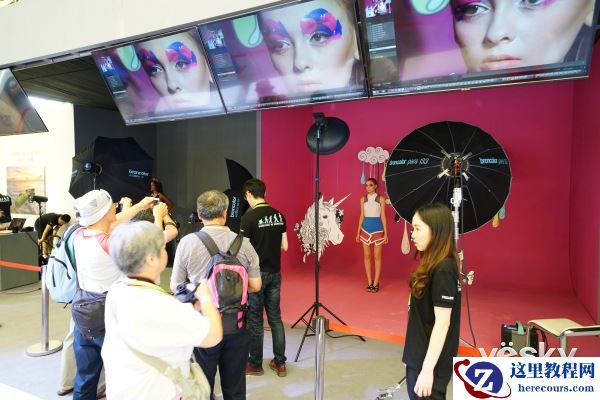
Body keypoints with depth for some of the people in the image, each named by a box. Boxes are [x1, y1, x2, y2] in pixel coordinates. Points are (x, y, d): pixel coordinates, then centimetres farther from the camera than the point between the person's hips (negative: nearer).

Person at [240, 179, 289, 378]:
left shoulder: (249, 216, -15)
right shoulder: (279, 215, 3)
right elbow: (284, 246, 7)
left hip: (256, 274, -5)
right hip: (275, 273, 6)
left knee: (255, 320, 7)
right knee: (275, 317, 14)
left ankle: (255, 365, 20)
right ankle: (280, 363, 22)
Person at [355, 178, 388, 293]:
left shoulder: (381, 199, -2)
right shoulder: (363, 199, 6)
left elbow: (383, 216, -1)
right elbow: (362, 216, 9)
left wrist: (386, 233, -3)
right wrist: (358, 232, 7)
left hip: (377, 229, -3)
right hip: (365, 229, 3)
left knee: (377, 256, 2)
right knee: (367, 256, 5)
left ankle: (376, 283, 9)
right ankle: (369, 282, 14)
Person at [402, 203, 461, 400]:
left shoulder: (443, 270, -24)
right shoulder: (433, 264, 2)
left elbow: (442, 323, -23)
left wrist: (427, 369, -21)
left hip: (429, 361, -9)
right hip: (419, 356, 9)